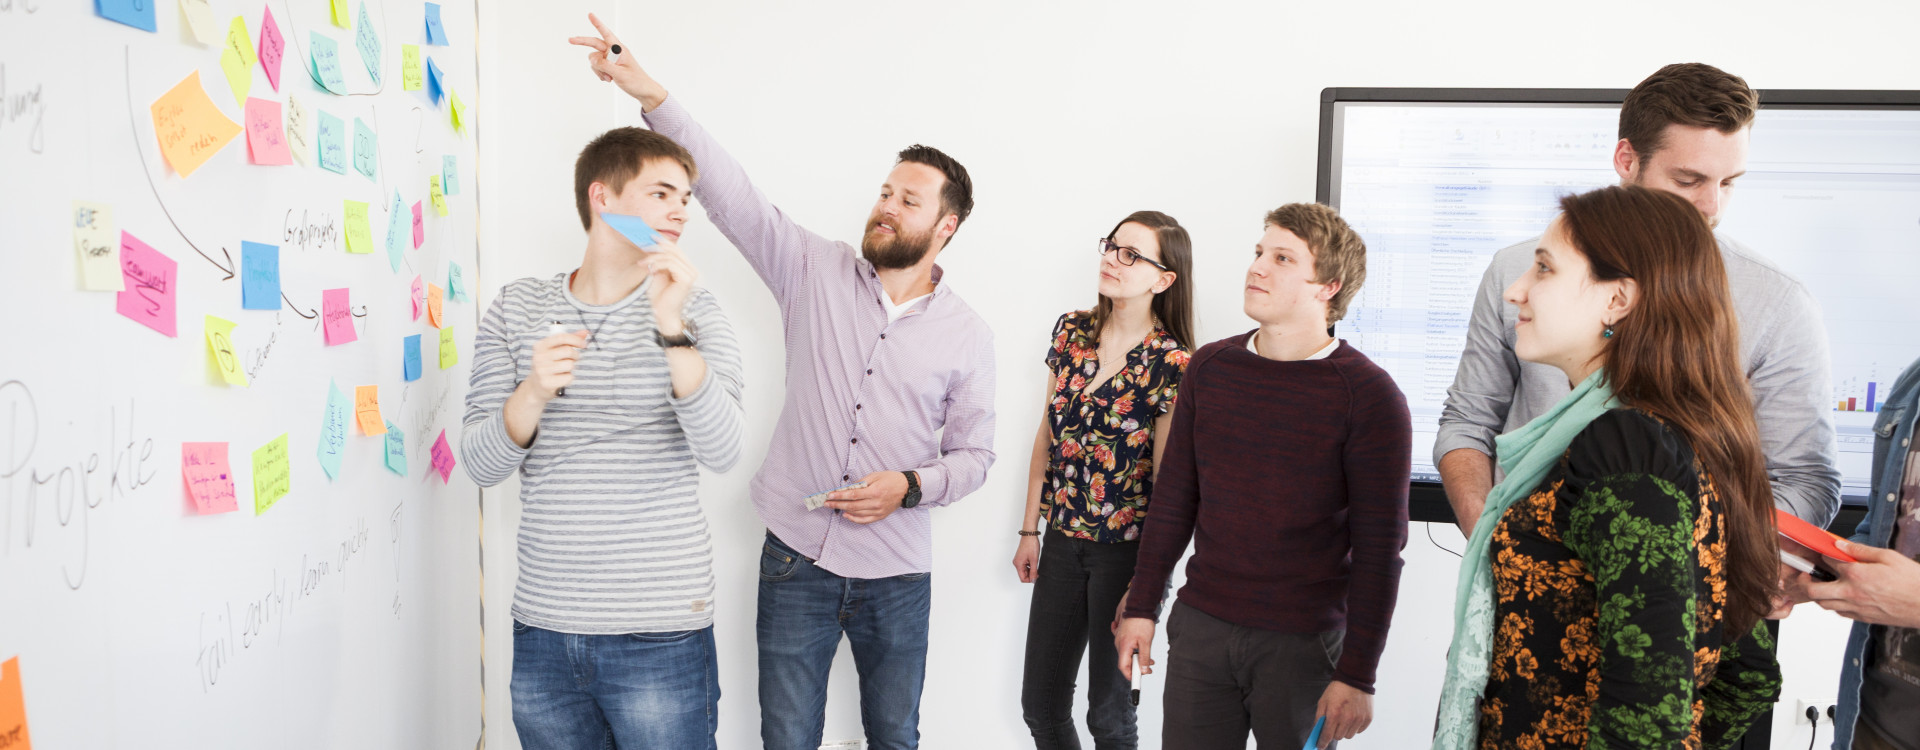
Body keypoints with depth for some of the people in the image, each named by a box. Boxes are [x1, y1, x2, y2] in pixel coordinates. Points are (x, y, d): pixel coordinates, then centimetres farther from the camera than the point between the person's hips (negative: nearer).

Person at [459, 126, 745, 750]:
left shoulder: (693, 312, -1)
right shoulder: (516, 309, 5)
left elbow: (722, 452, -16)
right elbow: (481, 465, 0)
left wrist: (672, 330, -26)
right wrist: (533, 393, -18)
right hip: (542, 629, 2)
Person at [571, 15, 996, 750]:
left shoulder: (967, 335, -1)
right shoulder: (816, 272, -2)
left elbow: (973, 455, 4)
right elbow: (730, 193, -9)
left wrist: (910, 487, -15)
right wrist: (650, 94, -17)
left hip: (897, 578, 0)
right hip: (795, 559, 0)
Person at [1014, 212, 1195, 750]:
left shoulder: (1172, 365, -14)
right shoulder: (1072, 331, 3)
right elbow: (1046, 436, 9)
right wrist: (1030, 531, 10)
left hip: (1124, 548, -5)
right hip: (1062, 539, 5)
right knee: (1040, 706, 13)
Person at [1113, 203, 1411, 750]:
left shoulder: (1368, 395, -9)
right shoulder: (1211, 367, 5)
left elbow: (1379, 546, -9)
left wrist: (1357, 674, -11)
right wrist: (1142, 606, 10)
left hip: (1303, 643, -4)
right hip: (1199, 626, 4)